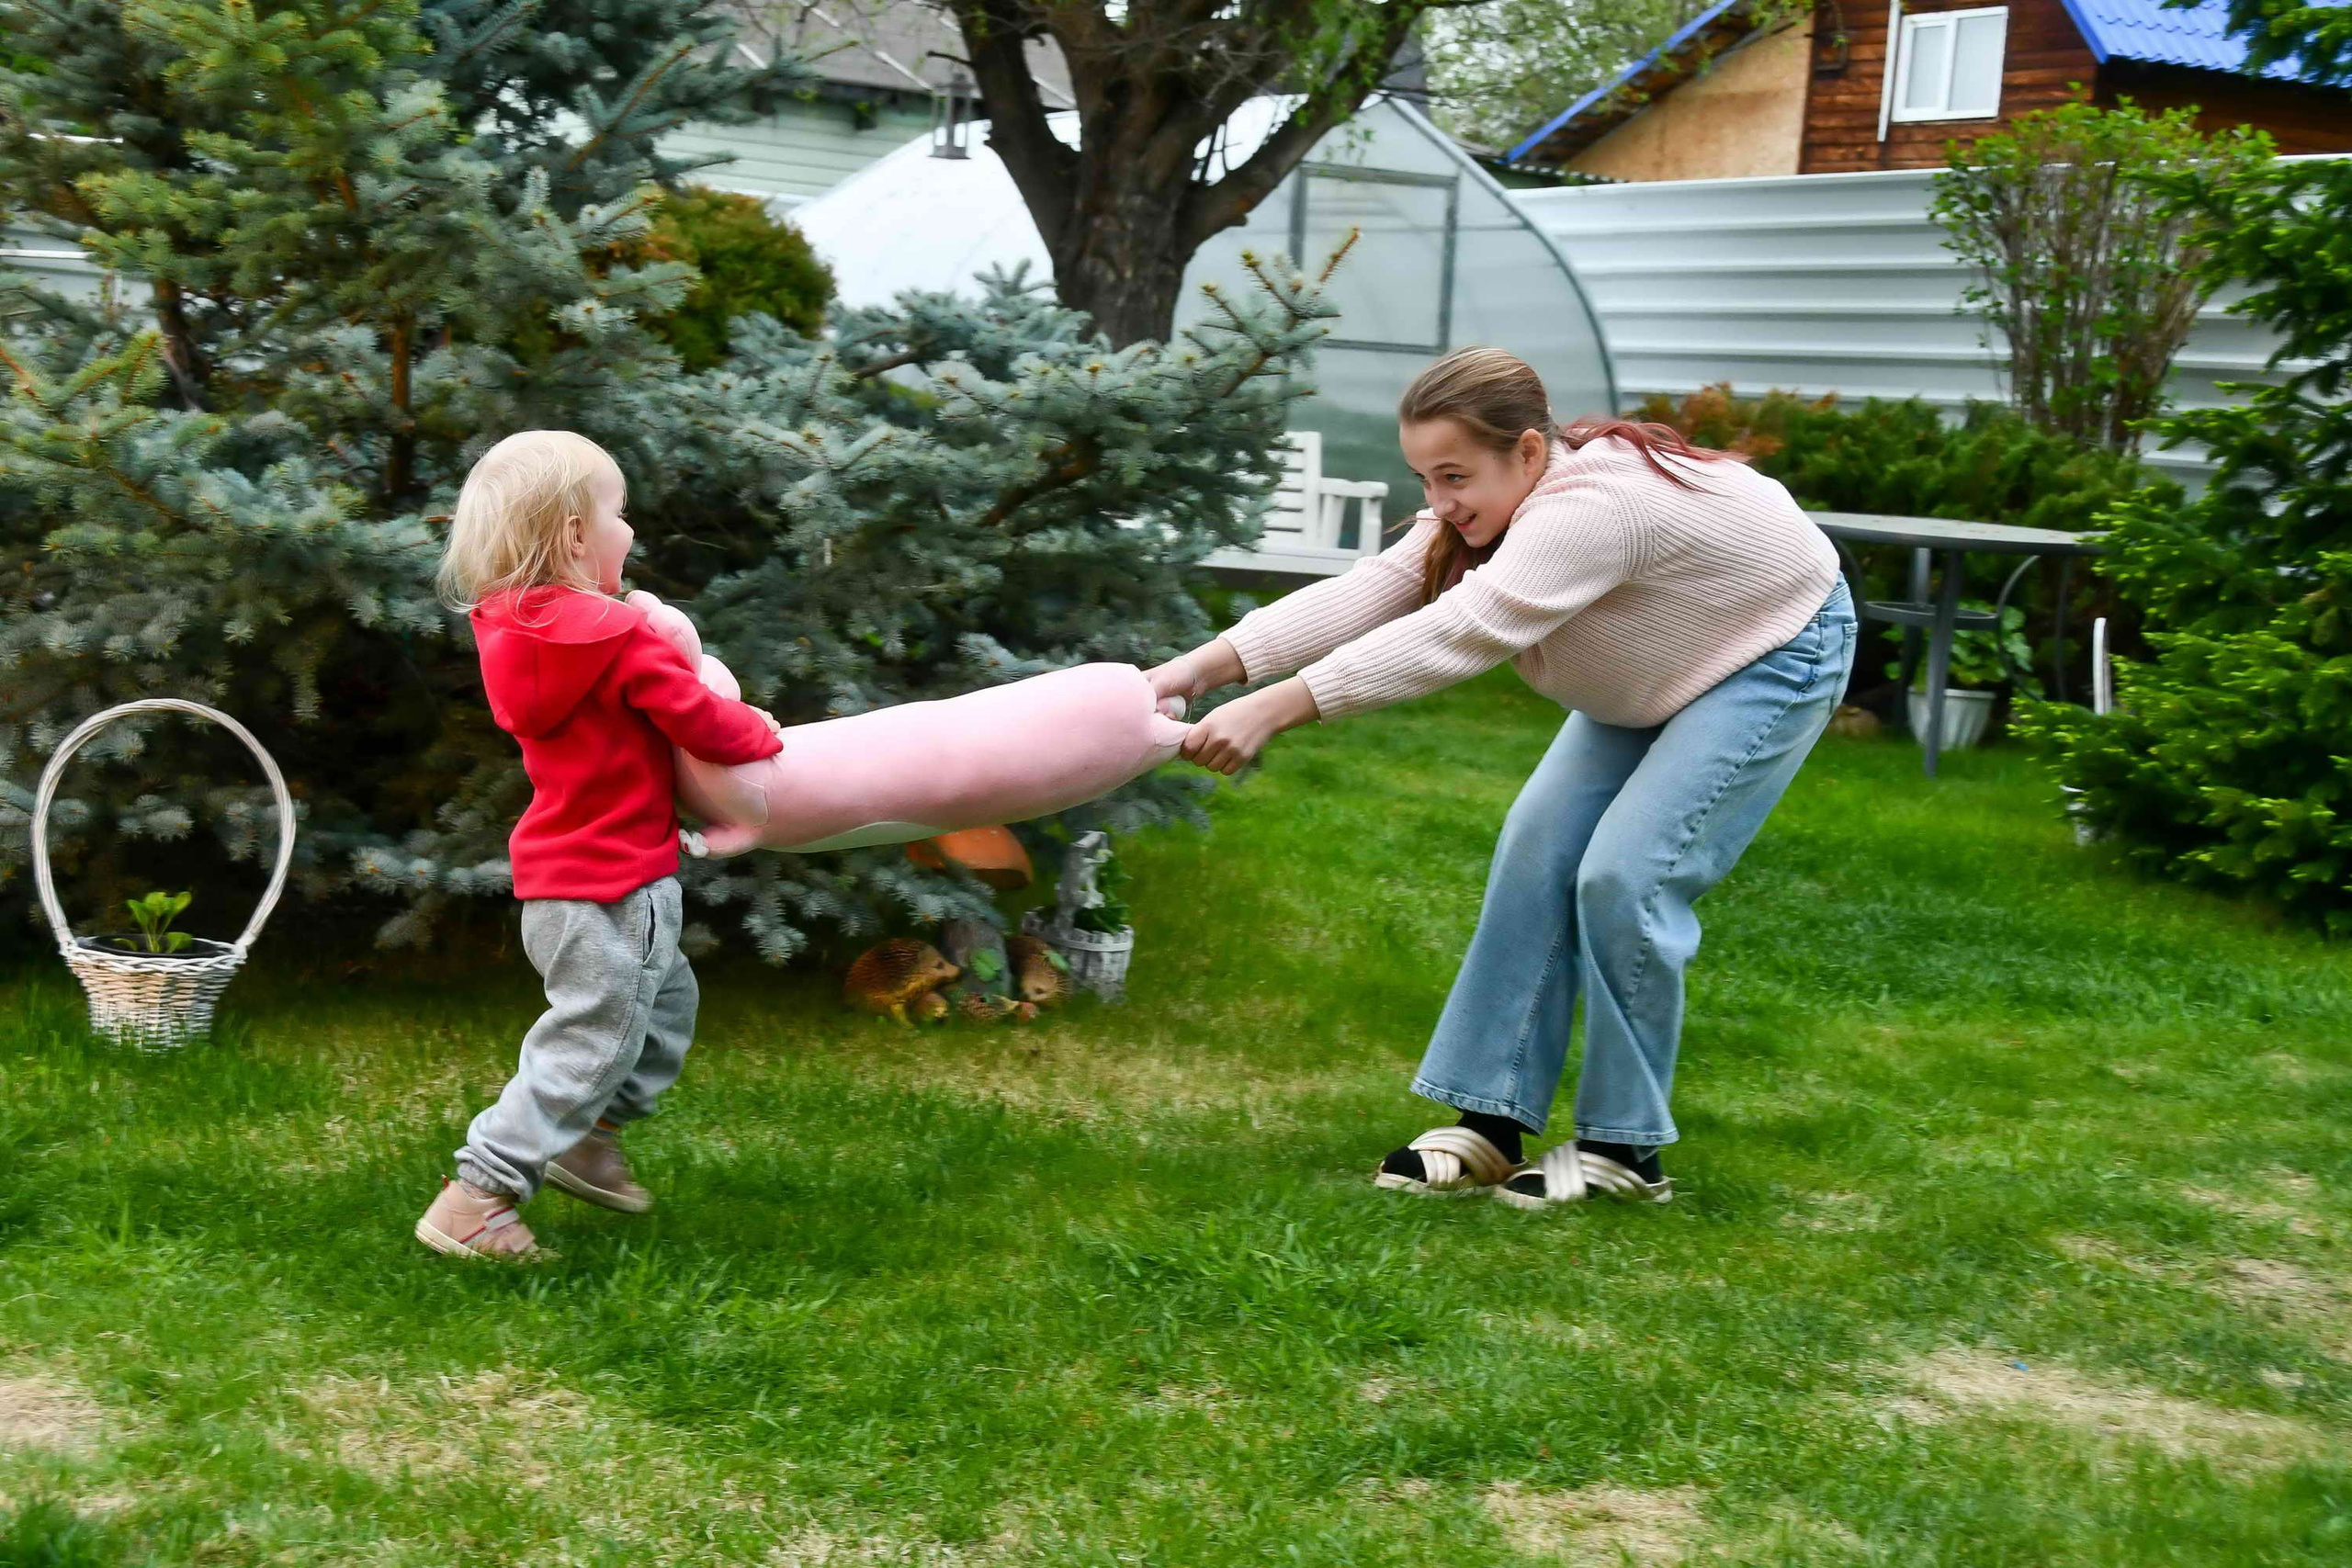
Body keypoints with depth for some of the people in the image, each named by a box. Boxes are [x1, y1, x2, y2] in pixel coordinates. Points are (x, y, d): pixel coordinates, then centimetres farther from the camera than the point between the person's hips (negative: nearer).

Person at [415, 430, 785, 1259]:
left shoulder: (520, 631, 6)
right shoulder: (617, 637, -21)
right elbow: (696, 717, -15)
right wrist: (760, 732, 3)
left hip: (566, 873, 10)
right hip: (608, 887, -10)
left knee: (666, 1004, 26)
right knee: (590, 1042, -4)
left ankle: (588, 1143, 35)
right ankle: (473, 1199, -3)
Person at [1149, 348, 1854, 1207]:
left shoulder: (1591, 507, -40)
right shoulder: (1491, 503, -12)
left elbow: (1454, 636, -49)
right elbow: (1365, 594, -23)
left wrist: (1269, 712, -55)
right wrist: (1200, 667, -36)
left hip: (1777, 658, -9)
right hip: (1659, 674, 9)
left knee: (1625, 877, -18)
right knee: (1538, 849, -2)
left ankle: (1625, 1147, -3)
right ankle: (1494, 1121, 3)